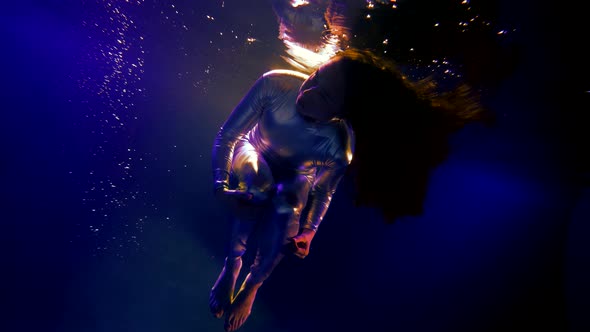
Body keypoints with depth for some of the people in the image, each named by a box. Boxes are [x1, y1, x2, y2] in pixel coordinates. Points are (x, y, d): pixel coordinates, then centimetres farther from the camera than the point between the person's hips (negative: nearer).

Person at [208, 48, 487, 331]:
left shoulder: (338, 148, -34)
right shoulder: (276, 83, -36)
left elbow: (323, 191, -13)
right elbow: (227, 134, -25)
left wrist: (309, 231, -18)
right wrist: (221, 184, -34)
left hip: (294, 176, 1)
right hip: (251, 156, 0)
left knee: (288, 210, -24)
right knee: (258, 185, -32)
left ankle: (252, 286, 8)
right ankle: (232, 263, -5)